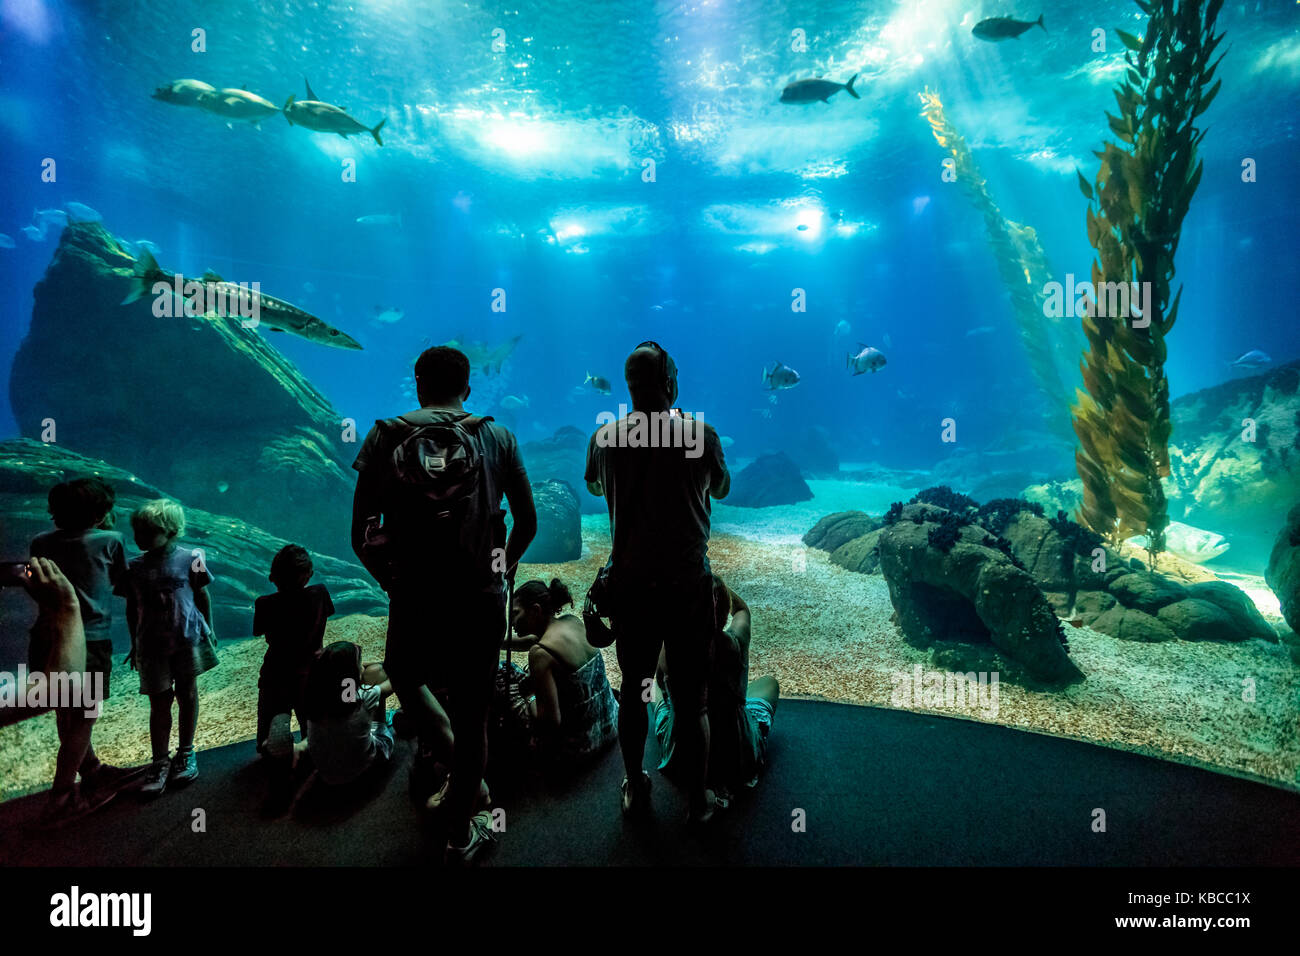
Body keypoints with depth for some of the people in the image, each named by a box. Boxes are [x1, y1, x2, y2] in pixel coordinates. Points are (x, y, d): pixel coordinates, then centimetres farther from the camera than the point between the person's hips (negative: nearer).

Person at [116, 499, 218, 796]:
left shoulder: (190, 558, -5)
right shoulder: (135, 567, 3)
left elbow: (202, 596, 3)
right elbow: (132, 608, 11)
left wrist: (208, 630, 5)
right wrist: (134, 644, 13)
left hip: (188, 640, -2)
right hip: (152, 646, 2)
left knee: (187, 695, 9)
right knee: (159, 702, 6)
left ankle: (186, 753, 25)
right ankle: (160, 762, 15)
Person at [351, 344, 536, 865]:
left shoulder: (385, 438, 0)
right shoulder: (498, 439, 2)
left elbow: (361, 536, -1)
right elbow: (527, 523, 6)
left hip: (413, 601, 0)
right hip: (481, 602, 0)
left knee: (403, 673, 34)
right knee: (473, 715, 16)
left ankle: (438, 739, 14)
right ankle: (462, 832, 27)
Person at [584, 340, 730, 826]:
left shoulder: (606, 436, -3)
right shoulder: (699, 433, -9)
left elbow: (593, 485, 17)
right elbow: (721, 488, 9)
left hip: (629, 582, 2)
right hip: (688, 583, -2)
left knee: (633, 688, 17)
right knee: (692, 696, 11)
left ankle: (635, 789, 32)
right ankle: (698, 798, 24)